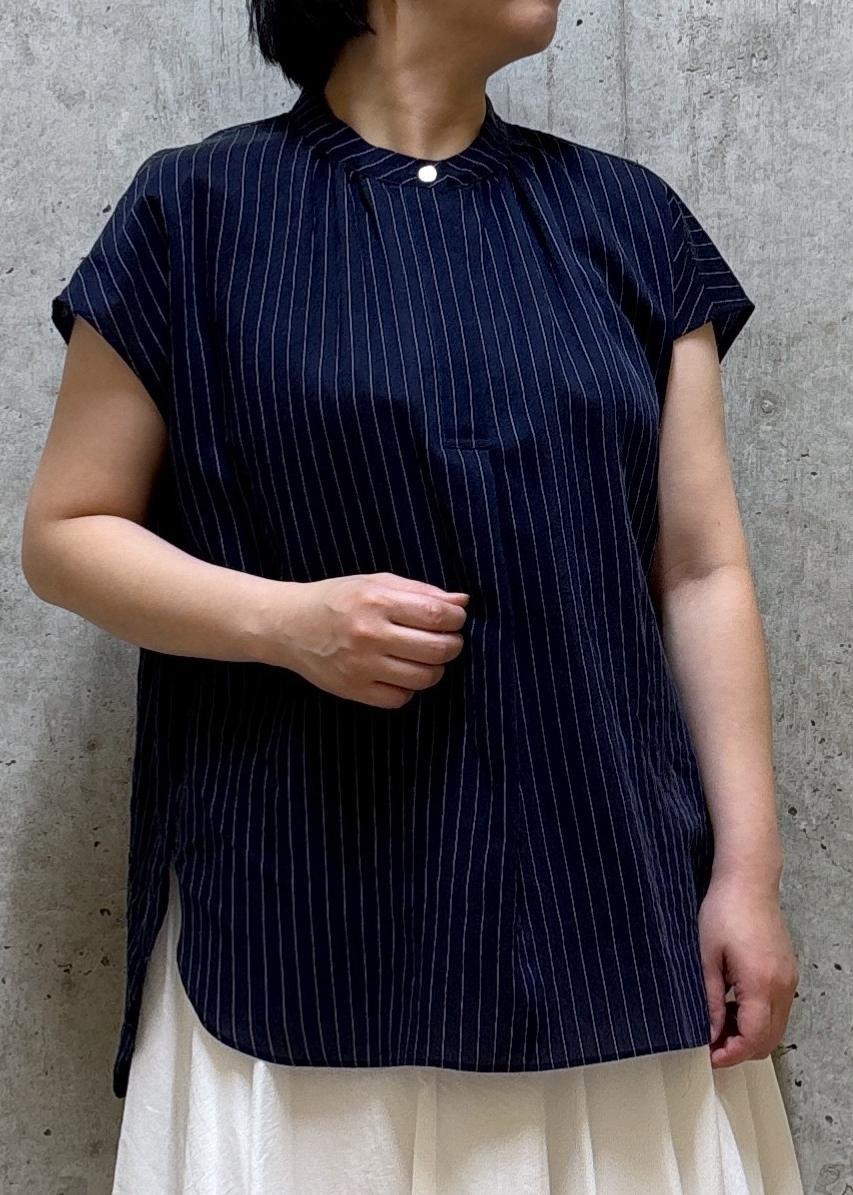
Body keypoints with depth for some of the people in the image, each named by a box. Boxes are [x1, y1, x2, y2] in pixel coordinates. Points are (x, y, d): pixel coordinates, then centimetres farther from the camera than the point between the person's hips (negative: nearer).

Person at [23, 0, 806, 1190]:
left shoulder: (627, 219, 8)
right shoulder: (202, 208, 0)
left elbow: (704, 570, 5)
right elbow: (64, 532, 2)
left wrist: (749, 870, 0)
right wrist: (285, 620, -15)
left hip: (603, 894, 3)